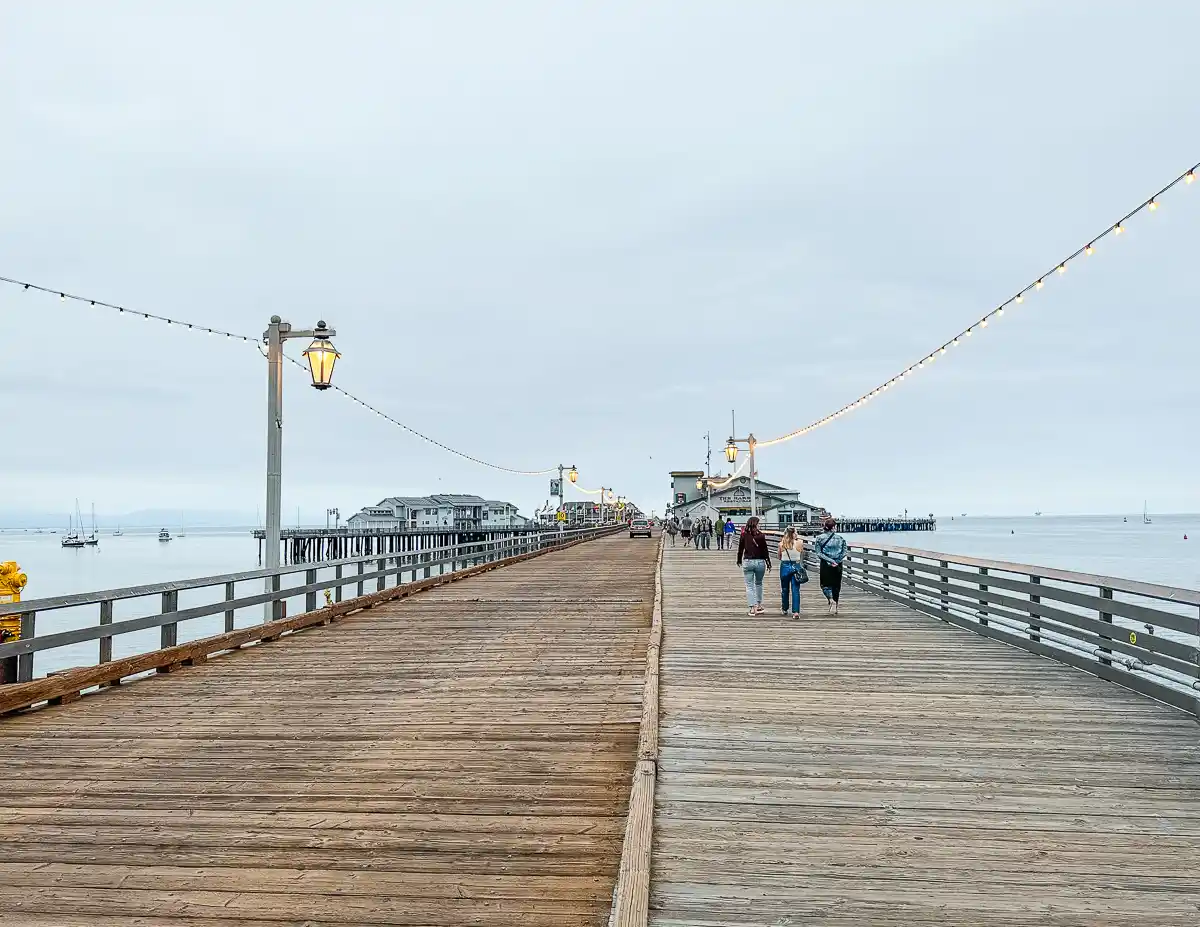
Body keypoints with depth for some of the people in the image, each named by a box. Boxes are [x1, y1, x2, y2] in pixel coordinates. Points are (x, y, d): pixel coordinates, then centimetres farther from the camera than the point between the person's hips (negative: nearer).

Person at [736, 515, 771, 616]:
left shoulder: (744, 535, -3)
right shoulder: (760, 535, -7)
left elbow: (740, 548, 4)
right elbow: (765, 549, -3)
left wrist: (739, 560, 18)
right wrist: (768, 562, 8)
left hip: (747, 562, 0)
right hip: (760, 562, 0)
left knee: (749, 586, 4)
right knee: (758, 583, 20)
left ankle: (752, 608, -4)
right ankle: (759, 606, 23)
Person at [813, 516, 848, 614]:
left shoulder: (819, 538, -4)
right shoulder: (840, 538, 0)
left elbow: (819, 553, -10)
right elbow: (844, 553, -4)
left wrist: (830, 561, -12)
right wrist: (836, 561, -7)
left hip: (825, 565, -2)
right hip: (838, 565, 2)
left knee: (825, 584, 10)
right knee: (836, 585, 12)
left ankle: (831, 599, -16)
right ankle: (834, 607, 16)